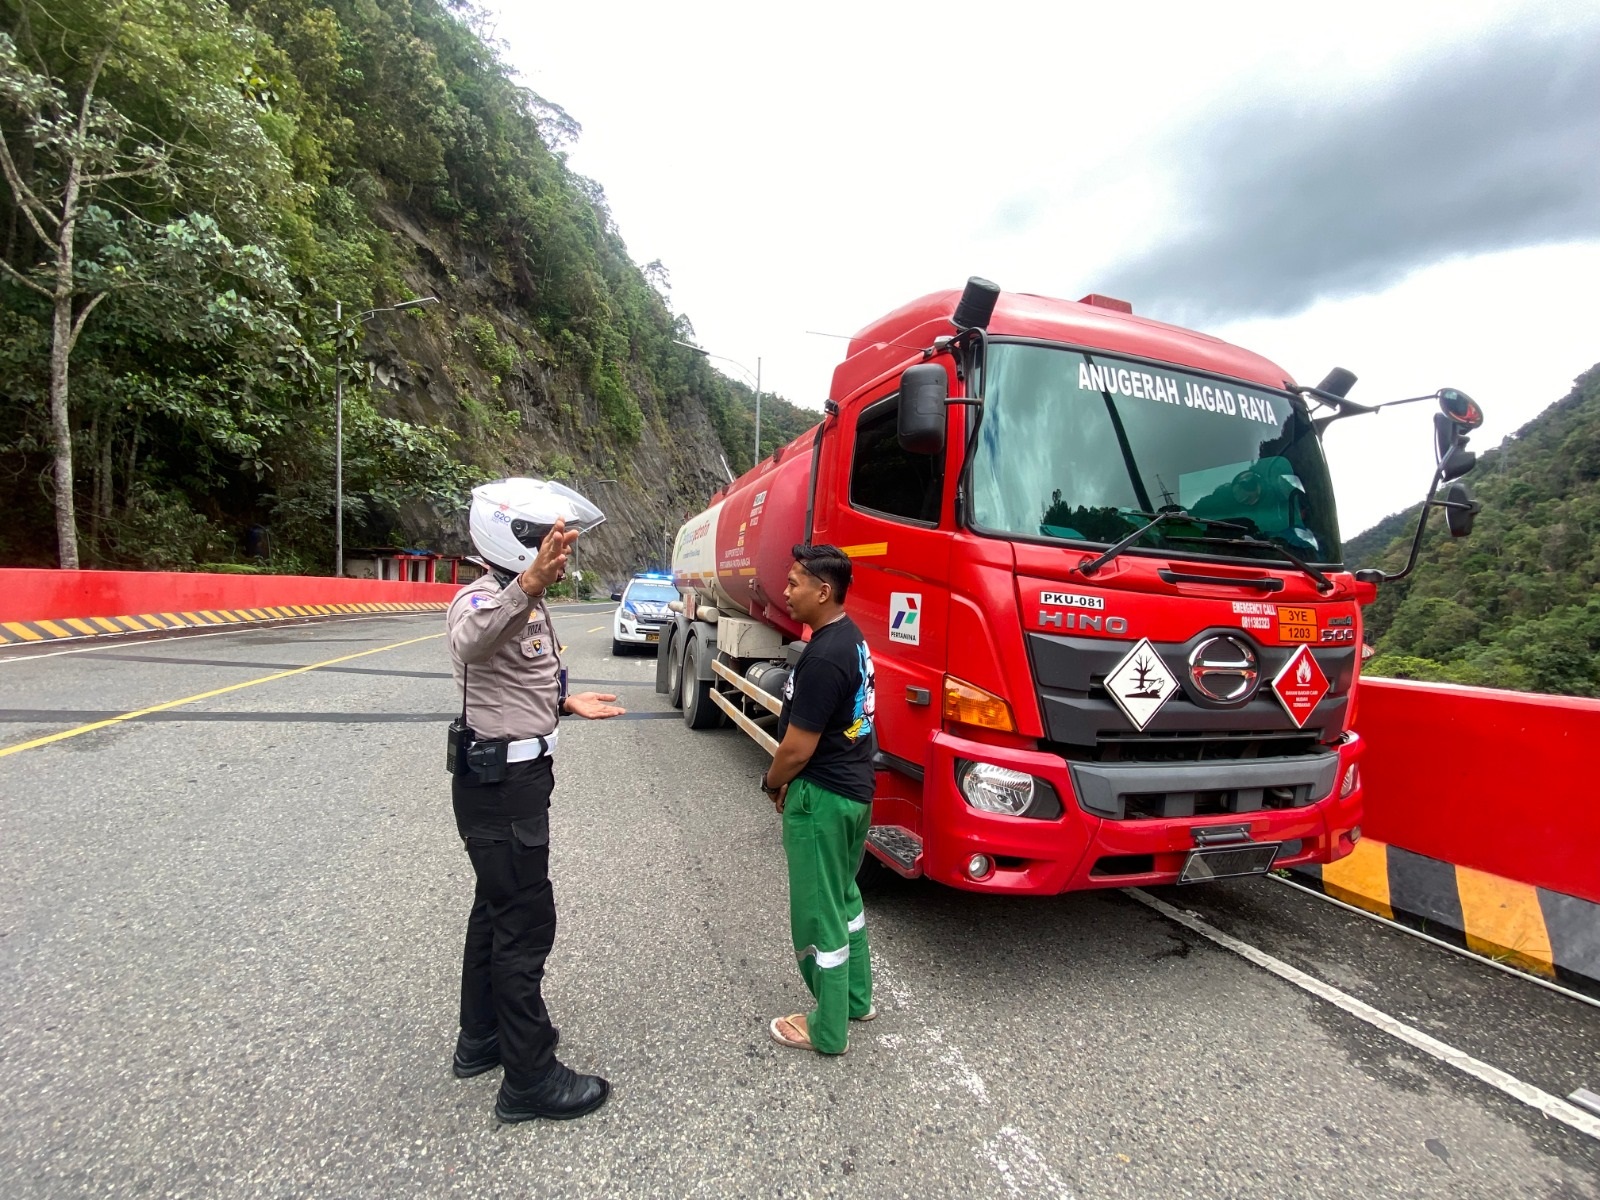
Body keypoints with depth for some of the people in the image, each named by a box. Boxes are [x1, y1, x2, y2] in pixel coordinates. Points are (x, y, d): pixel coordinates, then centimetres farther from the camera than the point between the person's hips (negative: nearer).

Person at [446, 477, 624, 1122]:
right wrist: (529, 587, -65)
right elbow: (472, 638, -48)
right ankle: (530, 1080, 15)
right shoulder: (483, 599, -21)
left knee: (497, 910, 21)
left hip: (513, 778, 10)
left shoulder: (525, 602, 12)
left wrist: (566, 704, 15)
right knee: (526, 925, 0)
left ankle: (481, 1038, 39)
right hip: (501, 786, -10)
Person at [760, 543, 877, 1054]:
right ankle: (857, 998, 41)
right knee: (844, 897, 24)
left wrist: (772, 782, -2)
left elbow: (797, 747, -22)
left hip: (822, 798, -10)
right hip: (855, 787, 10)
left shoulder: (823, 658, -26)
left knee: (818, 915, 7)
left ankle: (828, 1030, 24)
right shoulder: (852, 639, 4)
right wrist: (791, 780, 13)